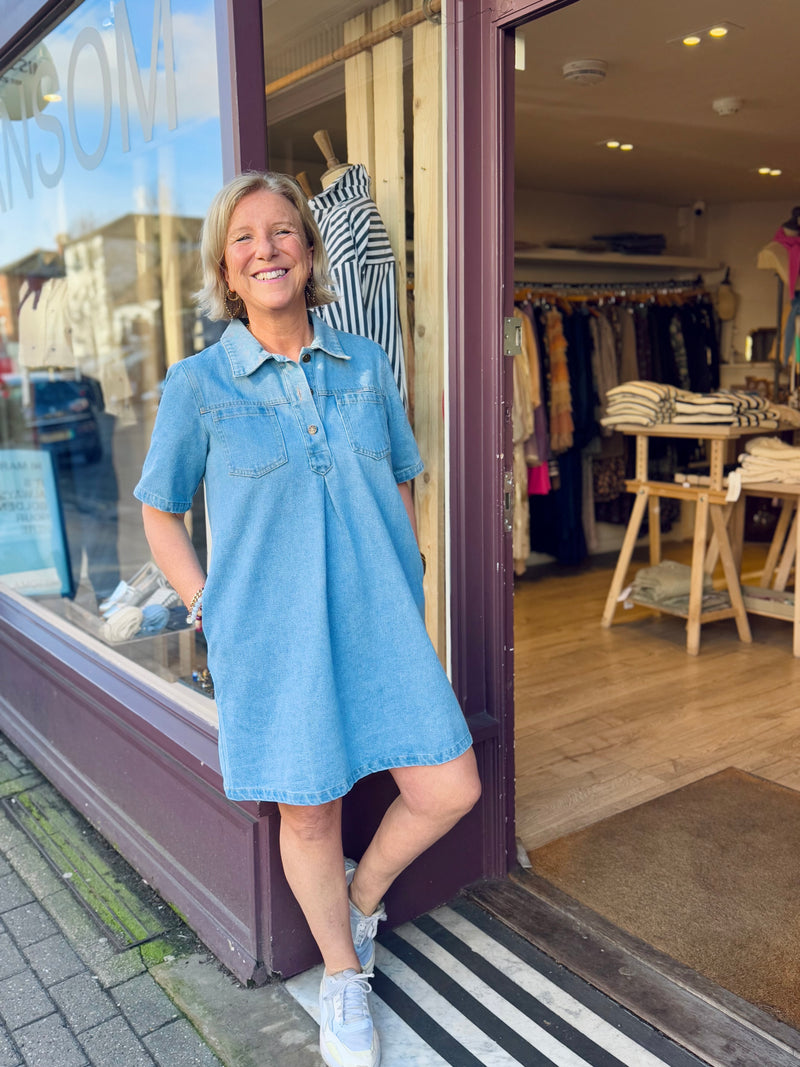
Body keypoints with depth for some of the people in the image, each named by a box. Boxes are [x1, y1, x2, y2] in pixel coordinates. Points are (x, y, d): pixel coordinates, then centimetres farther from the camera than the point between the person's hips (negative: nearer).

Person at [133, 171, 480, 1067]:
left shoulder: (366, 367, 3)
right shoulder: (197, 386, -5)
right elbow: (159, 513, 5)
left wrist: (410, 595, 8)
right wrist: (209, 614, -4)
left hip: (377, 624, 3)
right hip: (272, 635, -2)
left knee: (449, 791, 1)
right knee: (309, 815, 10)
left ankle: (364, 892, 34)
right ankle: (343, 978, 38)